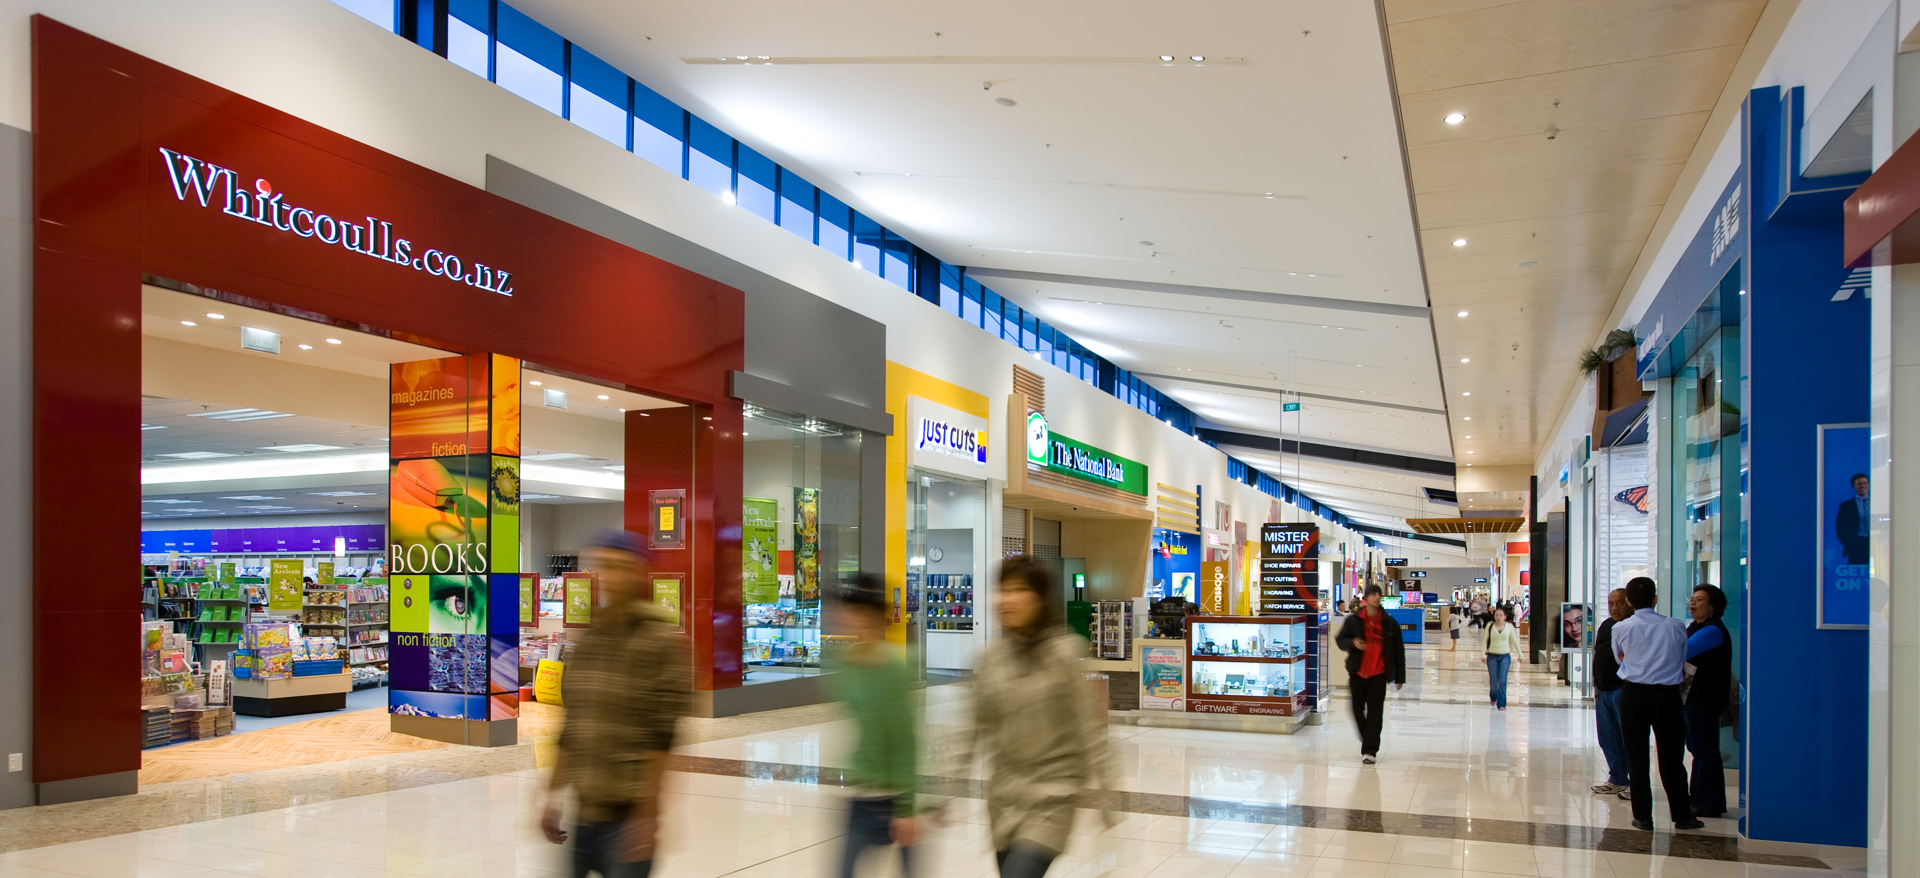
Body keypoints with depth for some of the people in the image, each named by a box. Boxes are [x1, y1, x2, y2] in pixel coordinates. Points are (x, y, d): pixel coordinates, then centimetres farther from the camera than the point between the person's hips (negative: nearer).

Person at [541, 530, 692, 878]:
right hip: (585, 814, 6)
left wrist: (647, 814, -17)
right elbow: (571, 730, 16)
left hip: (628, 817, -6)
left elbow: (664, 738, -14)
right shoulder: (586, 642, 11)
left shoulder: (663, 641, -10)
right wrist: (553, 795, 13)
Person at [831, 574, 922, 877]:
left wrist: (906, 808, -13)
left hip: (887, 801, -5)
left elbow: (905, 741, -13)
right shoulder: (841, 662, 2)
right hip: (851, 797, 5)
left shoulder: (893, 666, -13)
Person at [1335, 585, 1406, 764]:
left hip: (1378, 675, -1)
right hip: (1357, 673, 1)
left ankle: (1370, 750, -3)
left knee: (1375, 713, -6)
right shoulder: (1353, 620, 0)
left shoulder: (1389, 623, 0)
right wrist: (1352, 643, -16)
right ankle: (1368, 741, 31)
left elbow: (1398, 651, 6)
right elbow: (1339, 640, 7)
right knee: (1357, 710, 8)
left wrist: (1400, 677, 6)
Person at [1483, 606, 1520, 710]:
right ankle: (1493, 698, 32)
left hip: (1505, 656, 0)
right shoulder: (1490, 626, -2)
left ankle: (1501, 704, -3)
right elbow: (1485, 641, 2)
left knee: (1502, 681, -9)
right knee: (1493, 681, 2)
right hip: (1492, 656, 0)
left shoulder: (1509, 626, 1)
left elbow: (1514, 641, 11)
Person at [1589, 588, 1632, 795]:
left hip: (1623, 690, -8)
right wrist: (1597, 685, 18)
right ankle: (1617, 780, 23)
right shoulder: (1605, 625, 15)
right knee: (1607, 739, 13)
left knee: (1629, 739, -3)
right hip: (1604, 691, 8)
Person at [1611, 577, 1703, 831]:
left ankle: (1642, 816, 8)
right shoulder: (1676, 626, -2)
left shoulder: (1621, 628, -3)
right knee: (1671, 757, 8)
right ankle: (1682, 816, 15)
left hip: (1633, 695, 0)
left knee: (1636, 756, 6)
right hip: (1667, 694, 0)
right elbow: (1683, 660, 11)